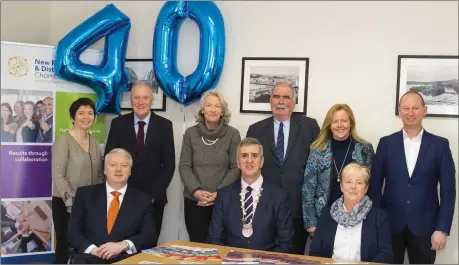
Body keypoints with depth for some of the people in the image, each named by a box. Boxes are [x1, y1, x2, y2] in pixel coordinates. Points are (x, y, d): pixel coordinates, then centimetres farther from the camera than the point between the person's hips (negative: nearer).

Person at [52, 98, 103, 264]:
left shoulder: (95, 142, 8)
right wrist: (72, 202, -16)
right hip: (66, 204, -5)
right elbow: (58, 176, -14)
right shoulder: (63, 141, -9)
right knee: (65, 246, 3)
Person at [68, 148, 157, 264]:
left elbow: (150, 236, 2)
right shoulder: (85, 194, 11)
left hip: (126, 258, 0)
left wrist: (124, 245, -16)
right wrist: (92, 249, -14)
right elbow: (73, 232, 6)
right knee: (81, 260, -33)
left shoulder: (142, 199, 10)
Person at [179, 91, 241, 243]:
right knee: (197, 244, 4)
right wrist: (196, 191, -11)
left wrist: (218, 193, -12)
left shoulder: (233, 134, 0)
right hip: (194, 200, 1)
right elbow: (184, 166, 2)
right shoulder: (191, 133, 4)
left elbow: (236, 168, -2)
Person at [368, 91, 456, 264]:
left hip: (424, 226, -1)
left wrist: (442, 229, -7)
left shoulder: (440, 145, 0)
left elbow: (448, 189, -1)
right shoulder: (386, 143, 2)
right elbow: (375, 184, 3)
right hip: (390, 225, 1)